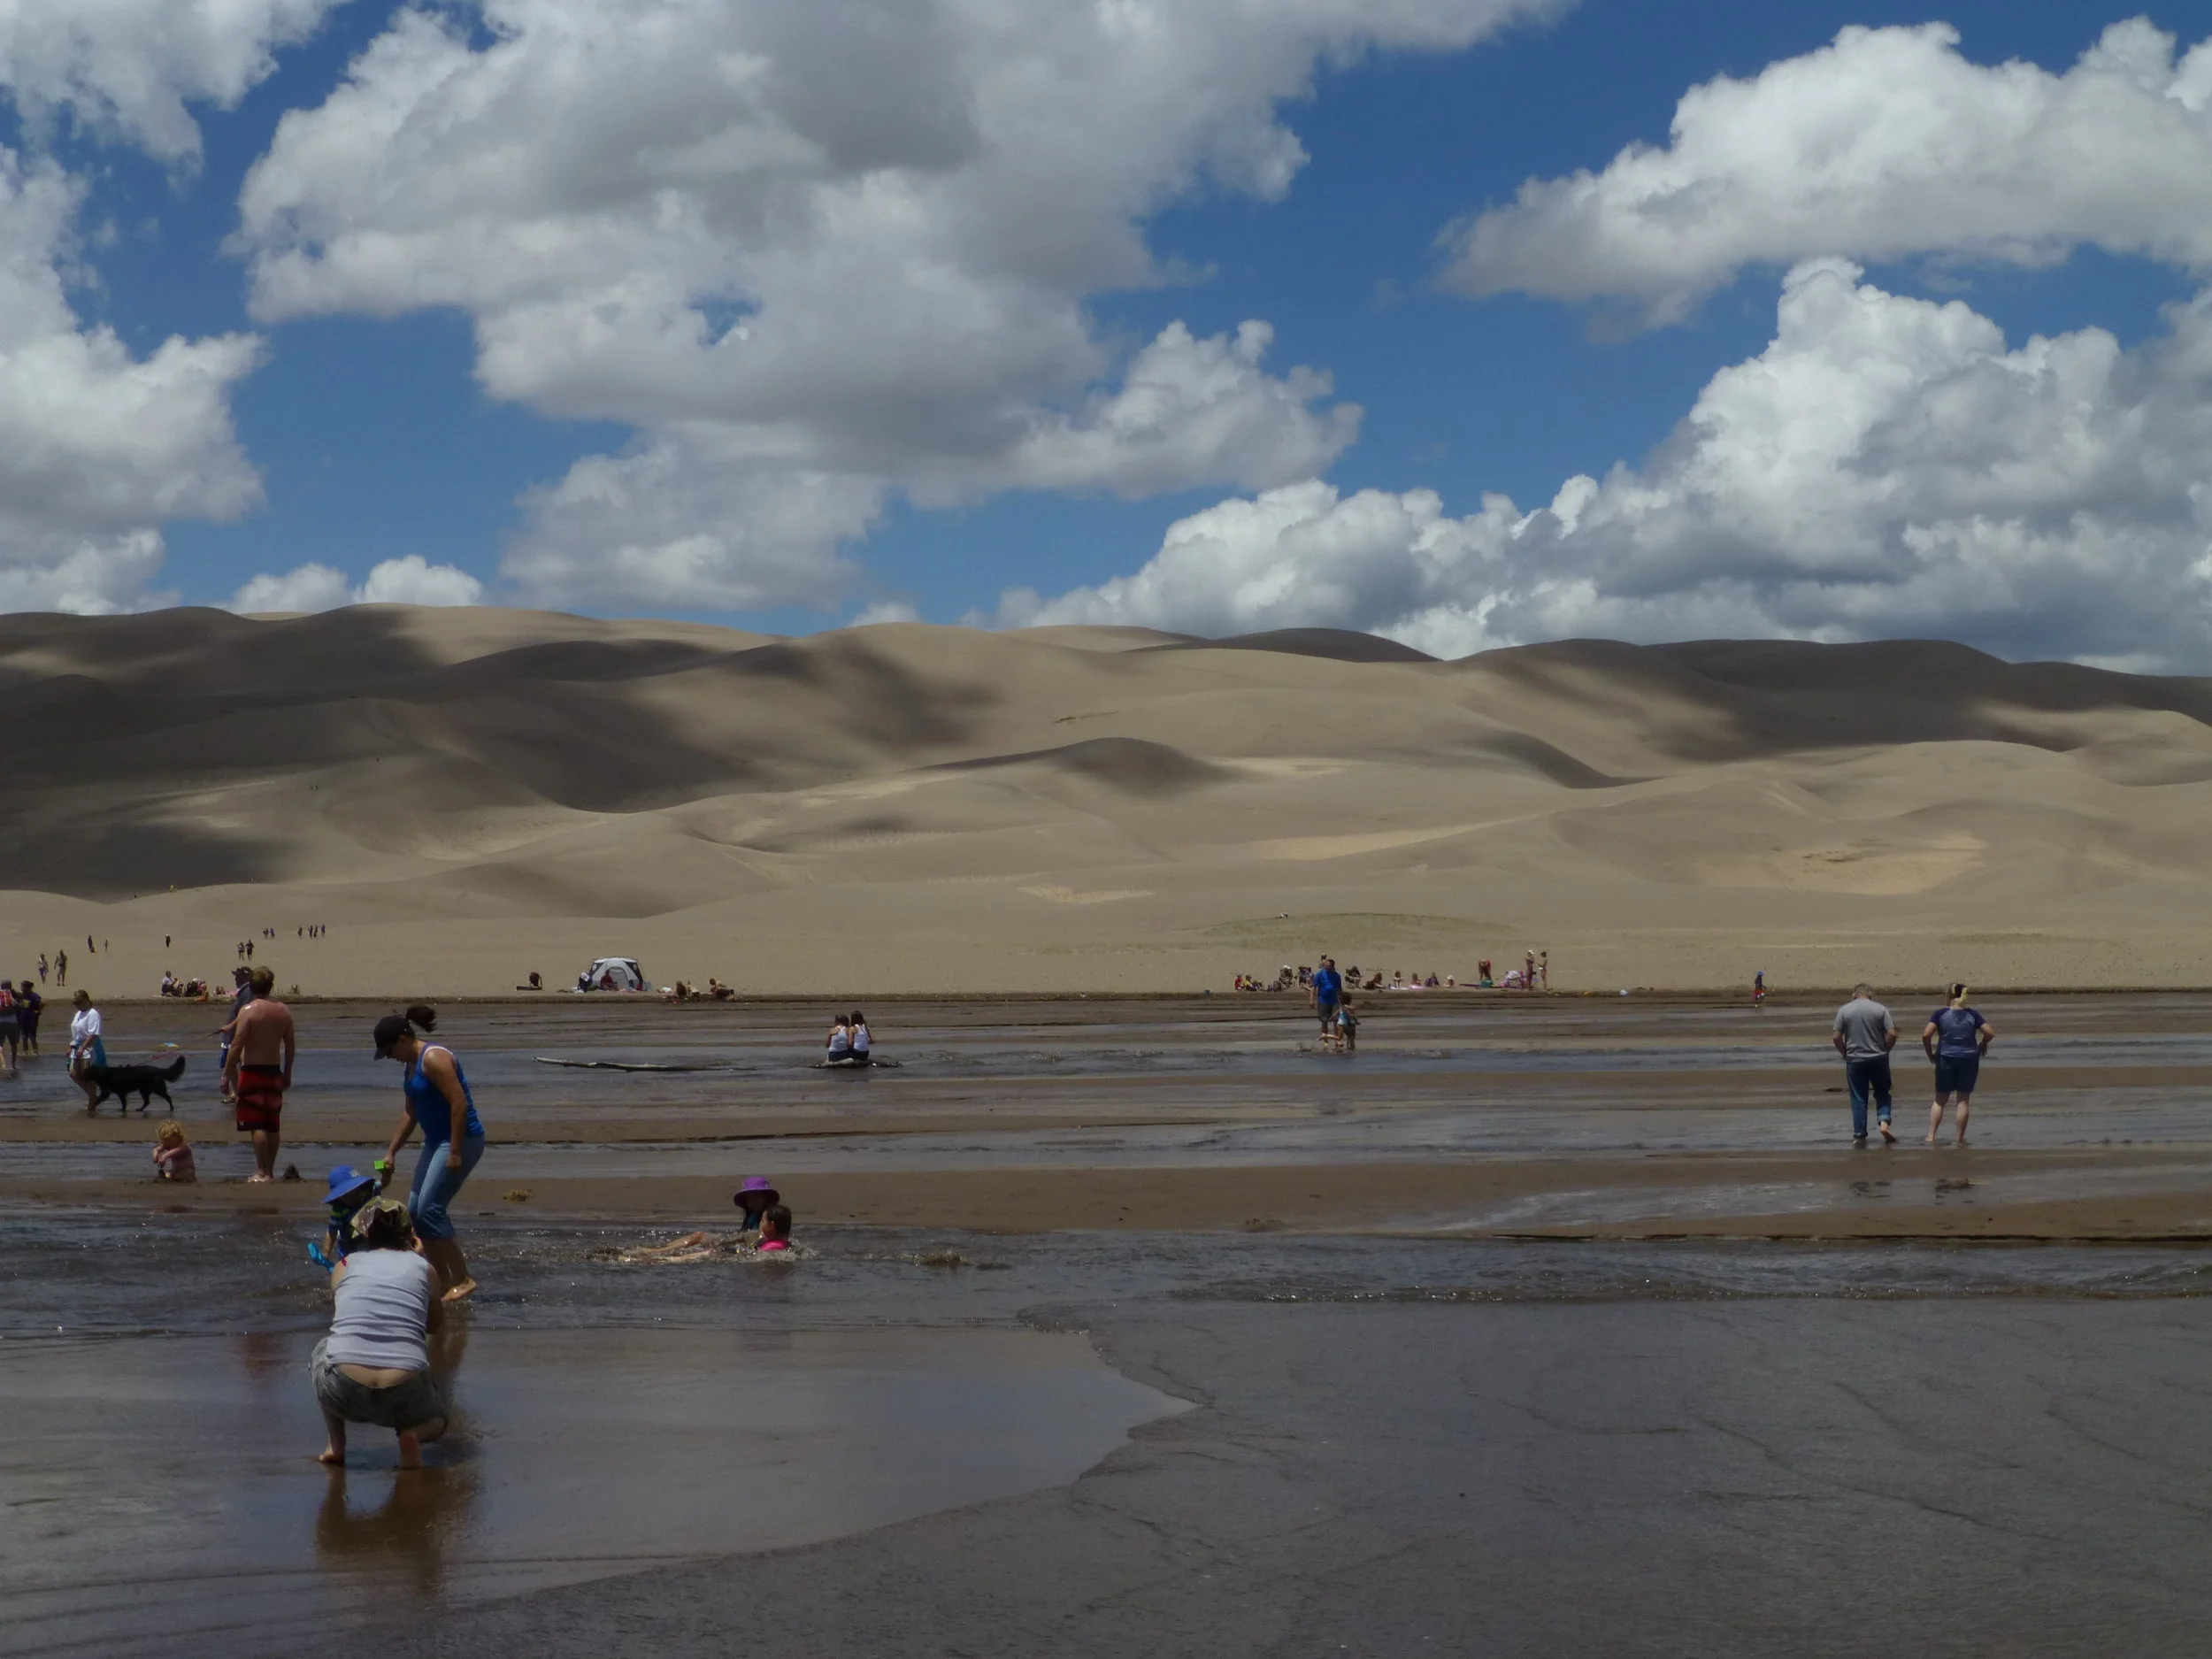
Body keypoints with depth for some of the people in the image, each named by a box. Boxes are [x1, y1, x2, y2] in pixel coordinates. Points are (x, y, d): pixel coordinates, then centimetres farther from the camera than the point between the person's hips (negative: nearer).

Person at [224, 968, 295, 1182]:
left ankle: (262, 1172, -6)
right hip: (274, 1071, 5)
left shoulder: (248, 1011, -12)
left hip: (252, 1070, -5)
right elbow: (291, 1046, 9)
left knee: (257, 1126, -4)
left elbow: (237, 1046, -16)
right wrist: (287, 1073, 19)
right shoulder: (283, 1011, 4)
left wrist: (226, 1075, -10)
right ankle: (270, 1171, 19)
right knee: (273, 1126, 12)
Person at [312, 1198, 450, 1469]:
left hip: (343, 1394, 1)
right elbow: (436, 1323, 30)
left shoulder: (344, 1267, 14)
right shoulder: (422, 1267, 12)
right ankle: (412, 1435, -2)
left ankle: (336, 1445, 19)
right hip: (403, 1397, 0)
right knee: (435, 1417, 36)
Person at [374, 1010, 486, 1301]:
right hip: (436, 1141, 11)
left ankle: (463, 1281, -10)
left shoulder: (434, 1059, -17)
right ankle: (444, 1282, 13)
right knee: (415, 1209, 8)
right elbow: (410, 1112, 22)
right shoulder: (412, 1064, 13)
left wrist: (455, 1152, -25)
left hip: (461, 1139, -11)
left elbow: (459, 1104, -23)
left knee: (429, 1209, -15)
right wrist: (392, 1151, 21)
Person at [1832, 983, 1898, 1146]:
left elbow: (1836, 1037, -4)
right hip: (1878, 1059, 0)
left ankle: (1859, 1135, 5)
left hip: (1854, 1060, 0)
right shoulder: (1880, 1009, -2)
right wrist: (1884, 1050, 8)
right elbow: (1892, 1034, -8)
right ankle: (1883, 1121, -6)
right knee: (1882, 1093, 15)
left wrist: (1845, 1053, 11)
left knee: (1858, 1099, 5)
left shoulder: (1844, 1010, -1)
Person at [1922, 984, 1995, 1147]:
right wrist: (1983, 1044, 15)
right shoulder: (1971, 1015, 0)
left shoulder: (1940, 1014, -4)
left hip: (1946, 1060, -1)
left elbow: (1926, 1034, -15)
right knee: (1963, 1100, 7)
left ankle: (1931, 1137, 1)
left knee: (1940, 1100, 7)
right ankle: (1960, 1138, 8)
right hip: (1969, 1060, 1)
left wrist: (1930, 1053, -1)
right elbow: (1990, 1032, -4)